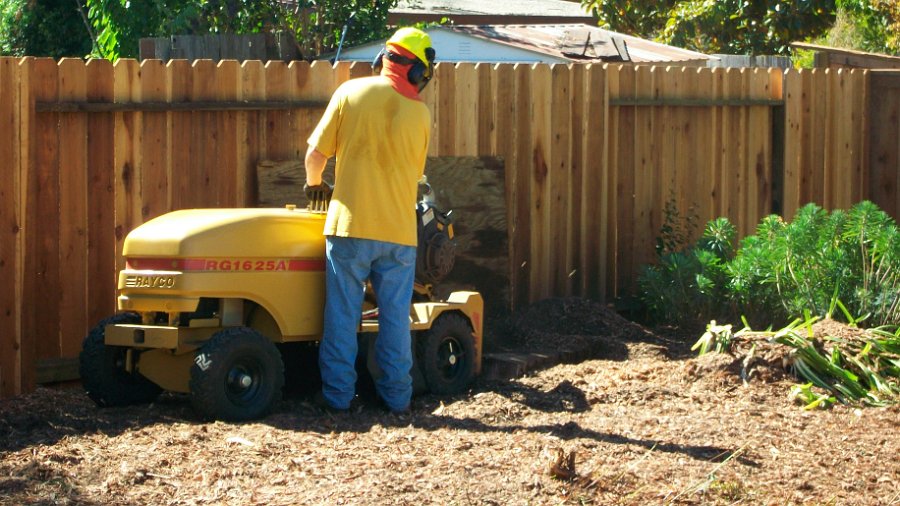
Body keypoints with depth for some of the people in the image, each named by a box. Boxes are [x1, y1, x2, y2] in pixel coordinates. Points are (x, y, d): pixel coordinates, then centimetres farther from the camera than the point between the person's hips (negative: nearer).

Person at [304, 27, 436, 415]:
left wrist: (313, 183, 18)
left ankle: (338, 393, 9)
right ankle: (397, 395, 13)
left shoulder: (351, 93, -4)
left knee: (343, 313, 6)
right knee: (395, 317, 9)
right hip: (399, 230, 1)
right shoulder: (420, 113, 1)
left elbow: (317, 153, -3)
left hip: (350, 224, -1)